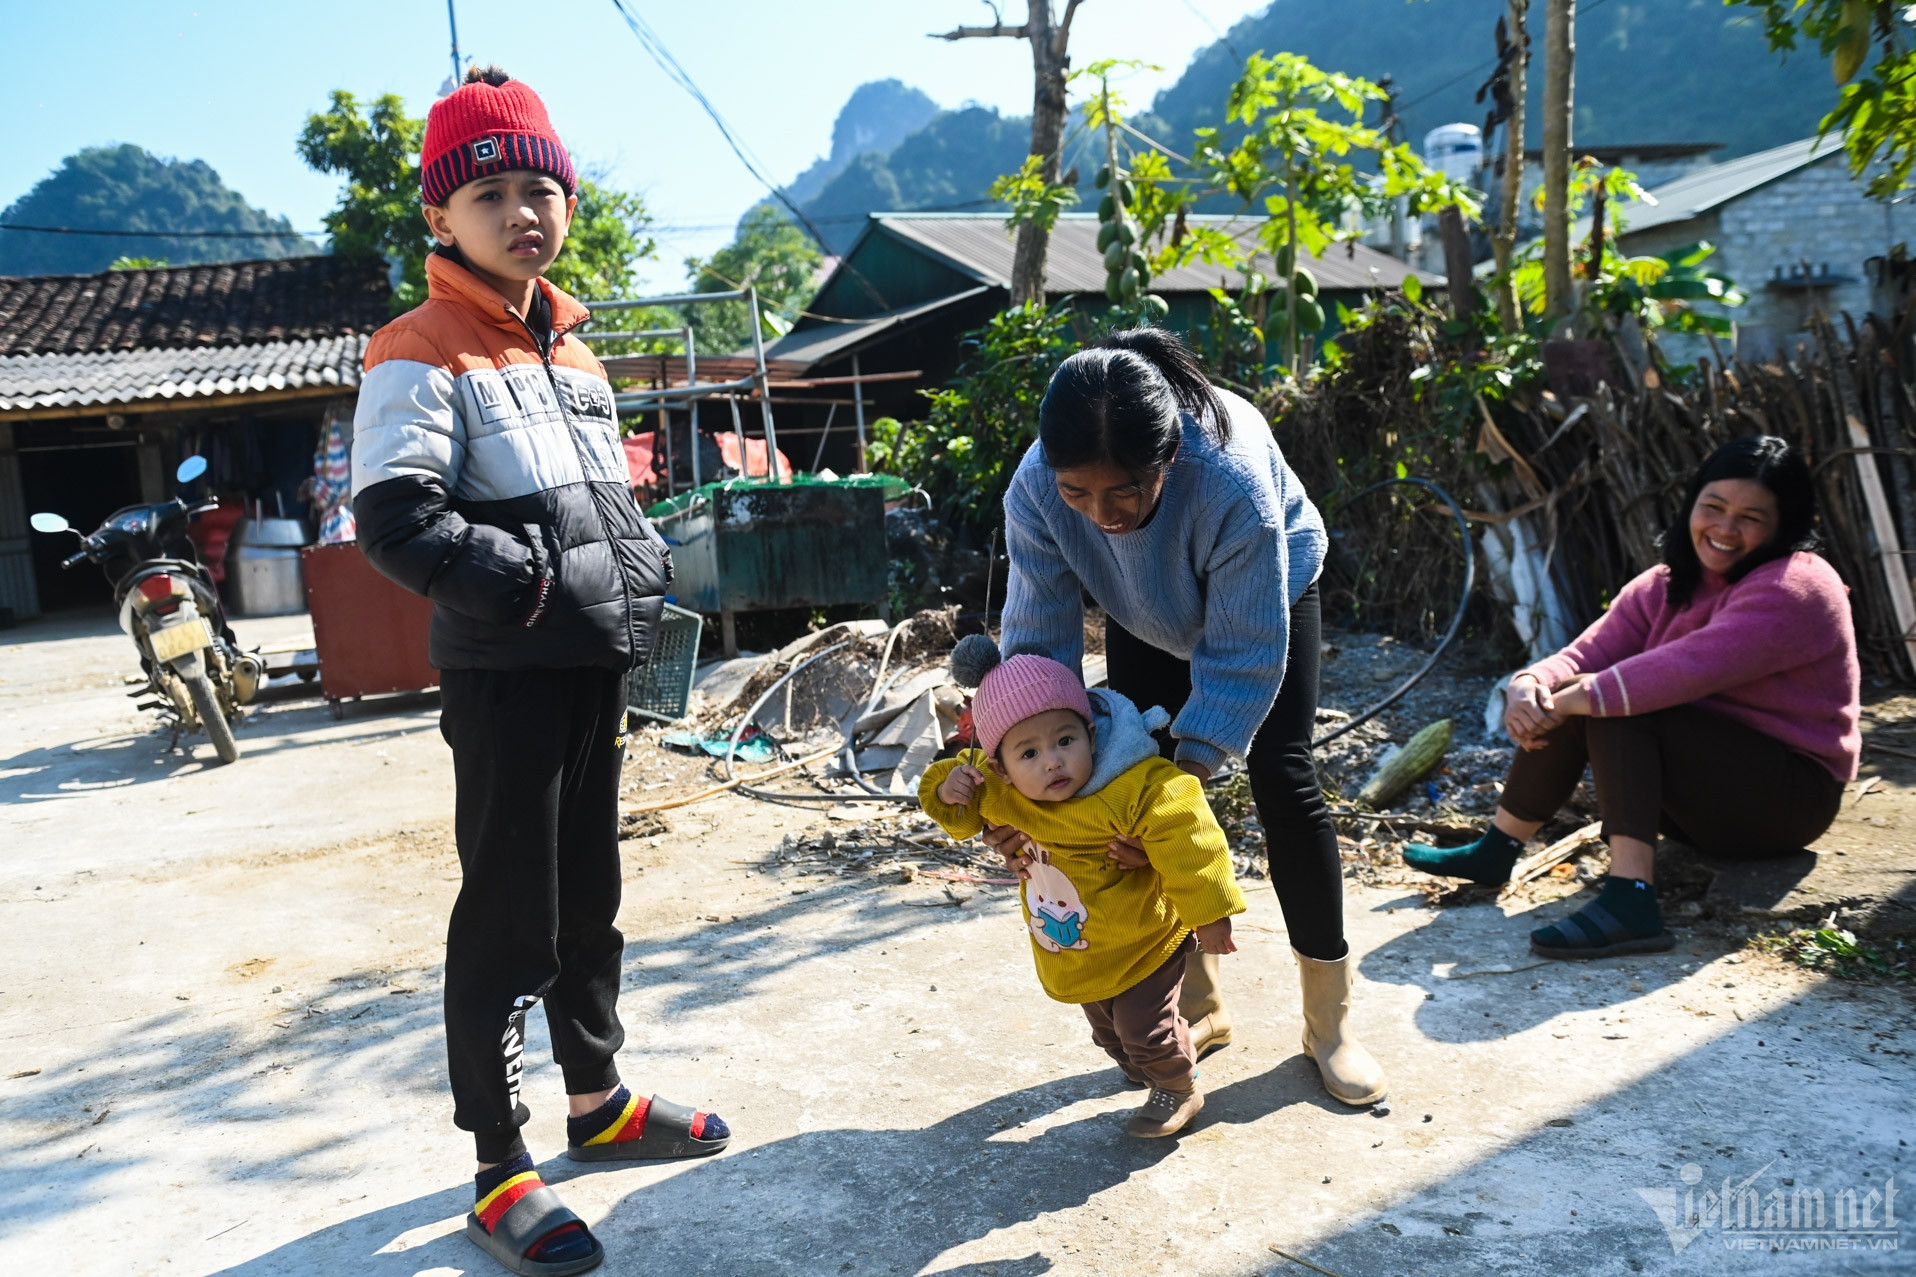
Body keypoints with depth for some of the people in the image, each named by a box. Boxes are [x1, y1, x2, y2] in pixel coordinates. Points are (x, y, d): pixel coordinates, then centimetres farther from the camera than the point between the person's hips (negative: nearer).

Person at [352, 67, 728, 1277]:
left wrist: (643, 574, 7)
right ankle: (500, 1173, 14)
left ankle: (599, 1101, 35)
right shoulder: (423, 355, -9)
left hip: (596, 670, 8)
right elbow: (396, 517, -21)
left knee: (590, 897, 18)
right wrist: (524, 580, -19)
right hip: (503, 678, -8)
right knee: (509, 920, -1)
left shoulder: (572, 350, 16)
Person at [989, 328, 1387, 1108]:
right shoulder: (1035, 491, -35)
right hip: (1148, 617, 3)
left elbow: (1244, 654, -37)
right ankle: (1197, 1003, 15)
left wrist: (1187, 773, -45)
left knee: (1282, 779, -9)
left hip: (1267, 593, -3)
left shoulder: (1233, 479, -45)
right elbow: (1039, 639, -27)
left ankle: (1330, 1019, 5)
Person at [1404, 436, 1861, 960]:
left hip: (1788, 794, -7)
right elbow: (1589, 654, -9)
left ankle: (1629, 900, -39)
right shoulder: (1664, 586, 5)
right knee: (1588, 693, -14)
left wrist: (1568, 701, -35)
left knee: (1615, 706, -27)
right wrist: (1529, 687, -30)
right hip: (1700, 779, 7)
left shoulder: (1796, 589, -19)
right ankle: (1495, 851, -10)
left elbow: (1687, 669, -33)